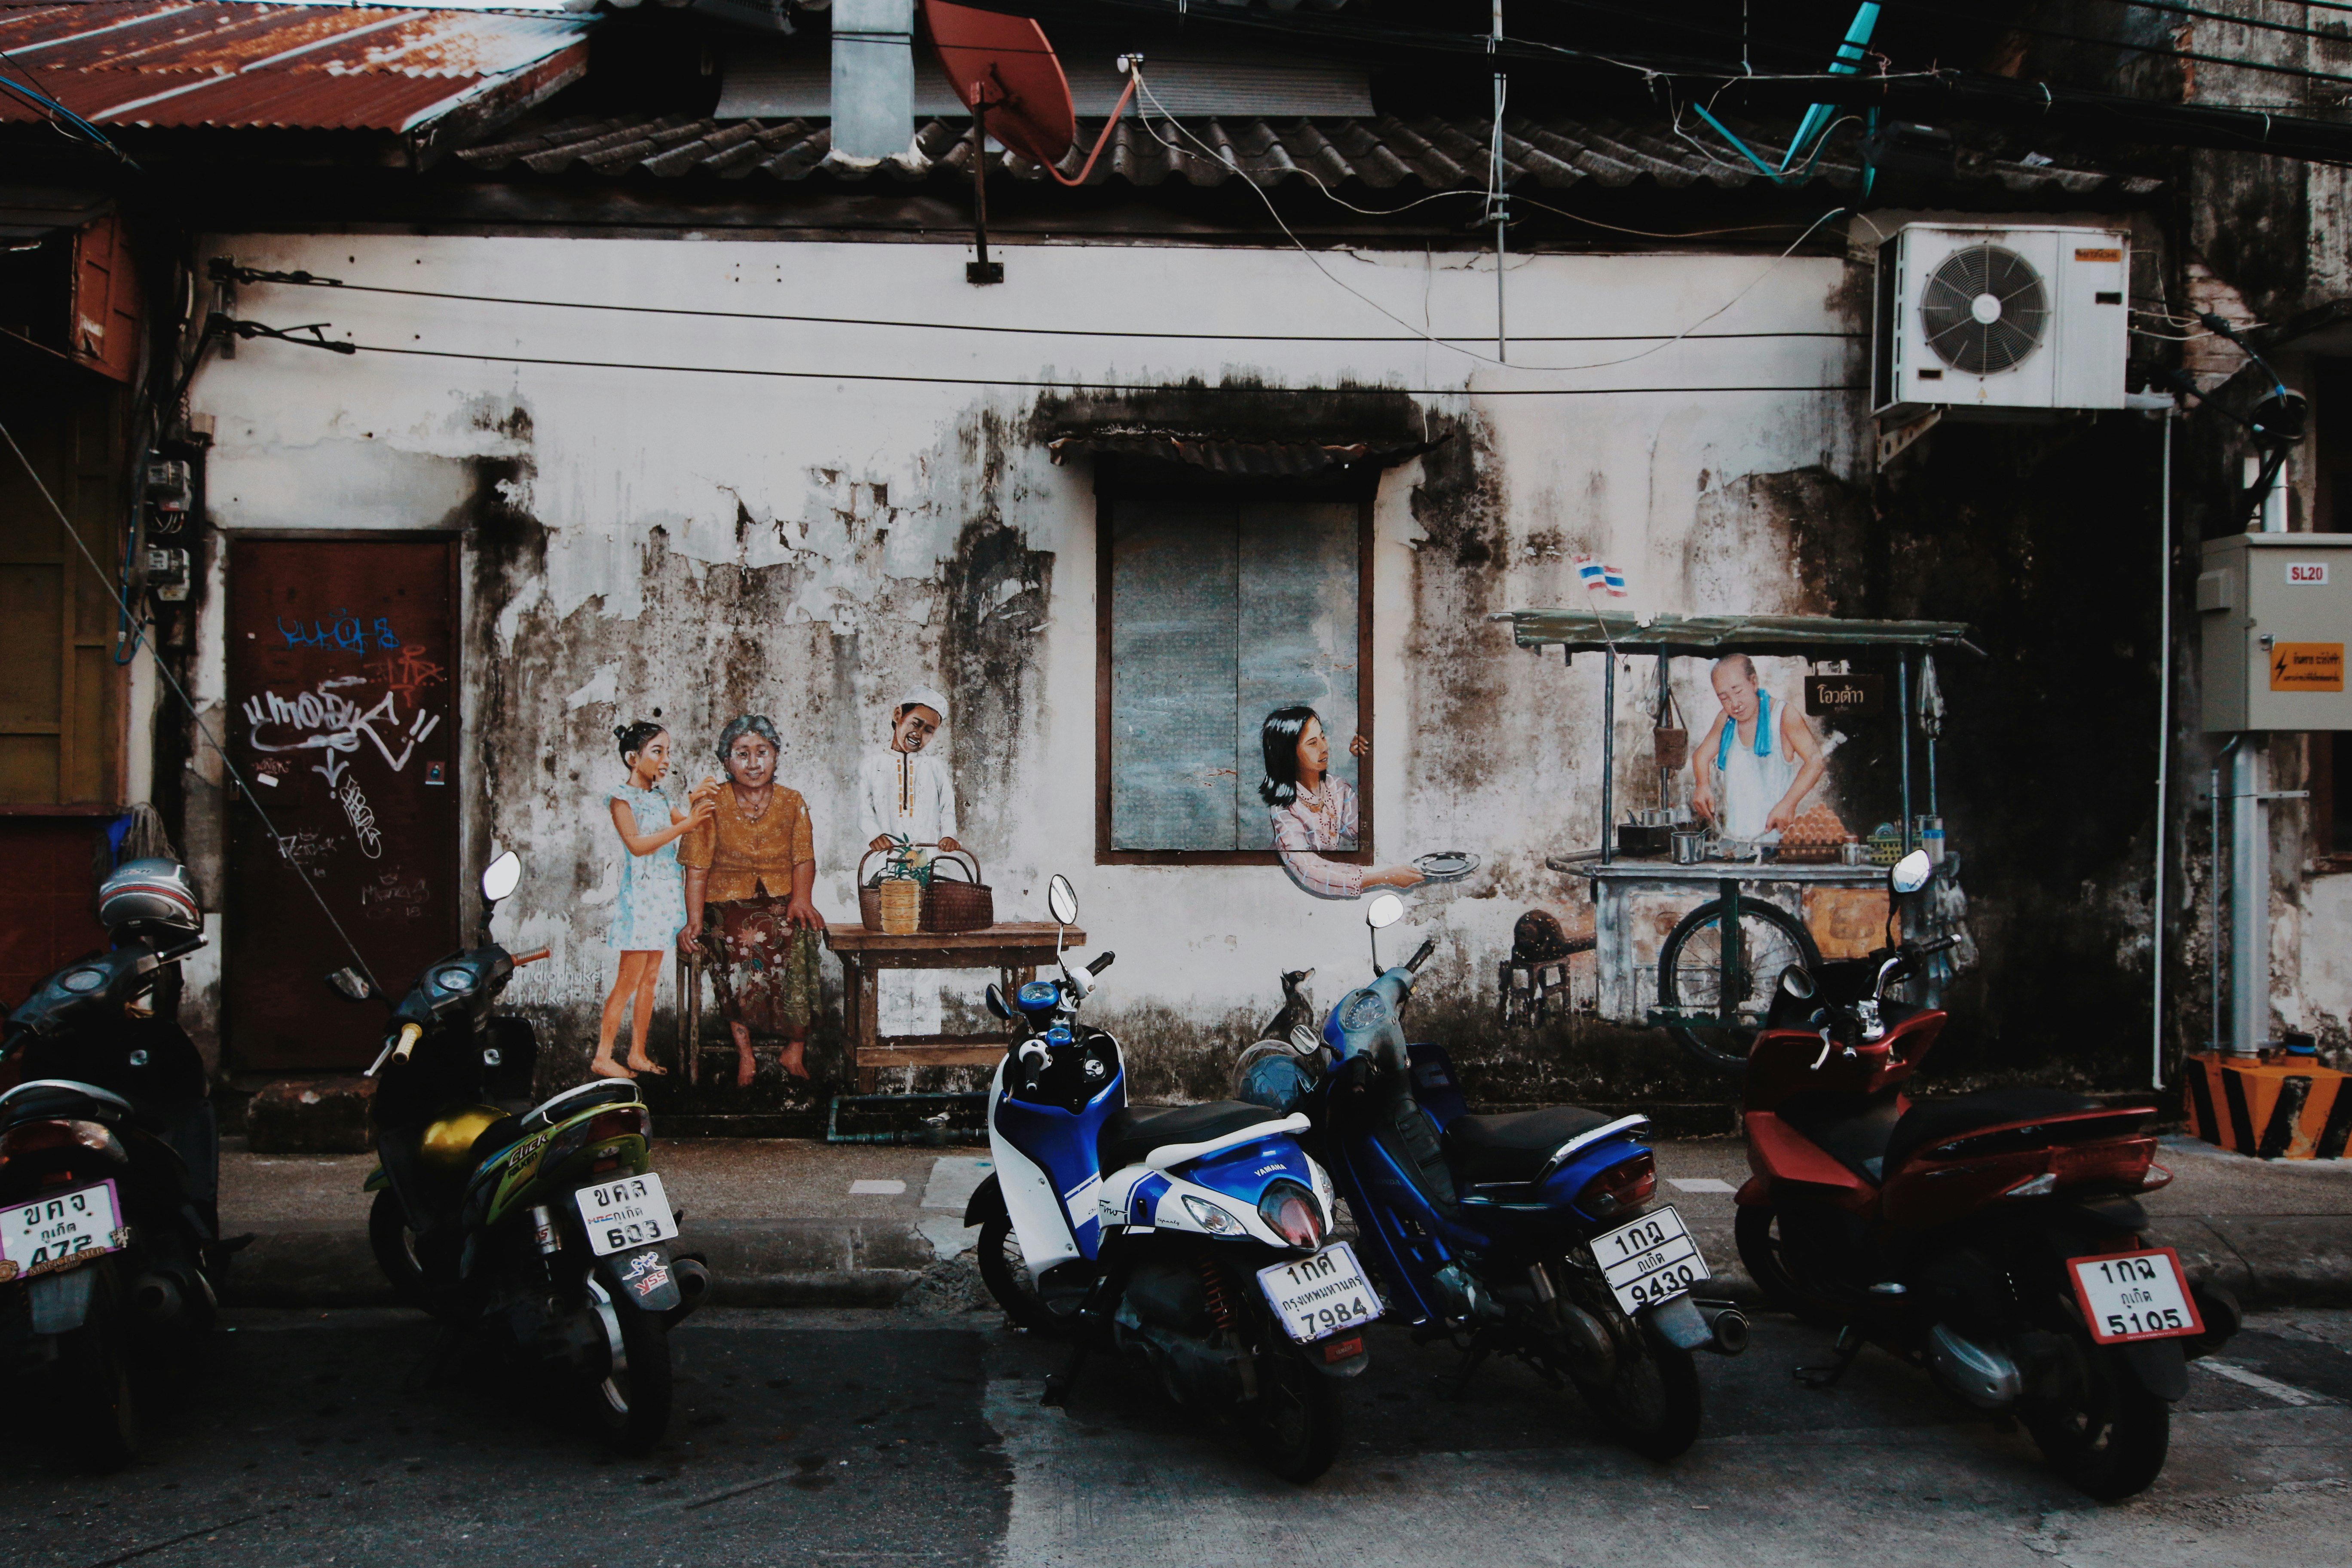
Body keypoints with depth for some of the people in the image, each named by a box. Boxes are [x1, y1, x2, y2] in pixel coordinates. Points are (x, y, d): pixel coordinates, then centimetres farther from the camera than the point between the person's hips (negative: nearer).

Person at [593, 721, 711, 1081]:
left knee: (651, 977, 8)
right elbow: (637, 845, -18)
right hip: (641, 892, -7)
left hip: (666, 894, 7)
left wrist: (699, 804, -2)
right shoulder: (622, 798, -7)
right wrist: (685, 825, -23)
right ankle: (603, 1057, -1)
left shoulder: (660, 798, 14)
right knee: (630, 979, -7)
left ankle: (638, 1054, 14)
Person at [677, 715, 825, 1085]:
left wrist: (801, 898, -14)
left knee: (800, 935, -29)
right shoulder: (711, 804, 1)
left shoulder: (792, 803, 8)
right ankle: (744, 1053, -23)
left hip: (781, 902, 1)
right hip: (728, 903, -1)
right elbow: (697, 867, -4)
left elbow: (804, 859, 4)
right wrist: (694, 920, -15)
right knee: (739, 942, -32)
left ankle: (795, 1050, -18)